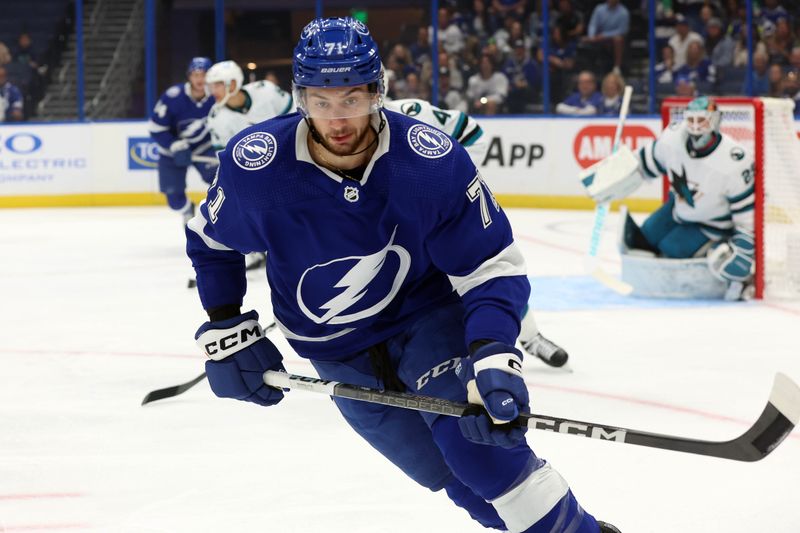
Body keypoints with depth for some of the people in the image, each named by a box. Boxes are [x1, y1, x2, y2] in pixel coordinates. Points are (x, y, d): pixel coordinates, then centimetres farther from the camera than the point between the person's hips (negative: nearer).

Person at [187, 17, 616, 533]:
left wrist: (493, 355, -34)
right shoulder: (254, 166, -21)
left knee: (478, 443, -23)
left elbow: (493, 268, -20)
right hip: (336, 351, 2)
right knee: (448, 472, 0)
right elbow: (210, 239, 1)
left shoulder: (434, 160, -25)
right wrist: (225, 331, -4)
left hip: (425, 312, -2)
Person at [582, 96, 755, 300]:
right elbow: (646, 161, 0)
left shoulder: (733, 162, -35)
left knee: (672, 249, -18)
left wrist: (743, 247, -28)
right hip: (679, 208, 6)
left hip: (713, 223, -6)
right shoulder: (673, 138, -21)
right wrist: (613, 182, 0)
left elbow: (747, 207, -27)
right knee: (646, 239, 3)